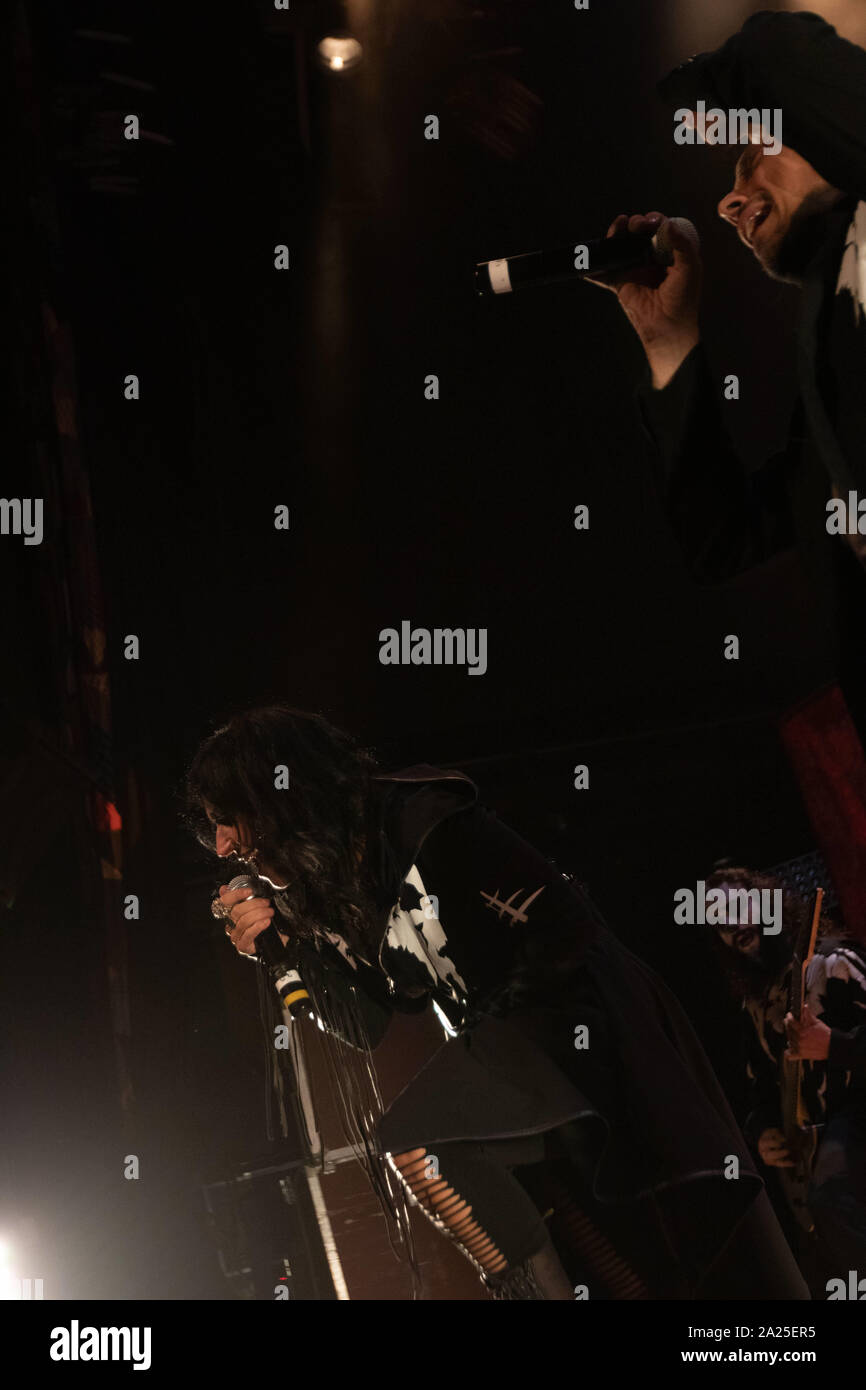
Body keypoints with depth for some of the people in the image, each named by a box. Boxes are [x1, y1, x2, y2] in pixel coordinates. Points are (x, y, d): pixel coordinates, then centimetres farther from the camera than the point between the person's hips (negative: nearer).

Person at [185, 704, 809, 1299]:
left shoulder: (412, 817, -20)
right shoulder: (329, 891, 4)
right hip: (500, 1046, 8)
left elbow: (563, 924, -22)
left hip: (573, 1020, -8)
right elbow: (369, 1028, 2)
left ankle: (542, 1284, -10)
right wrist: (286, 944, -8)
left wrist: (499, 1017, -12)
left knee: (409, 1142, -23)